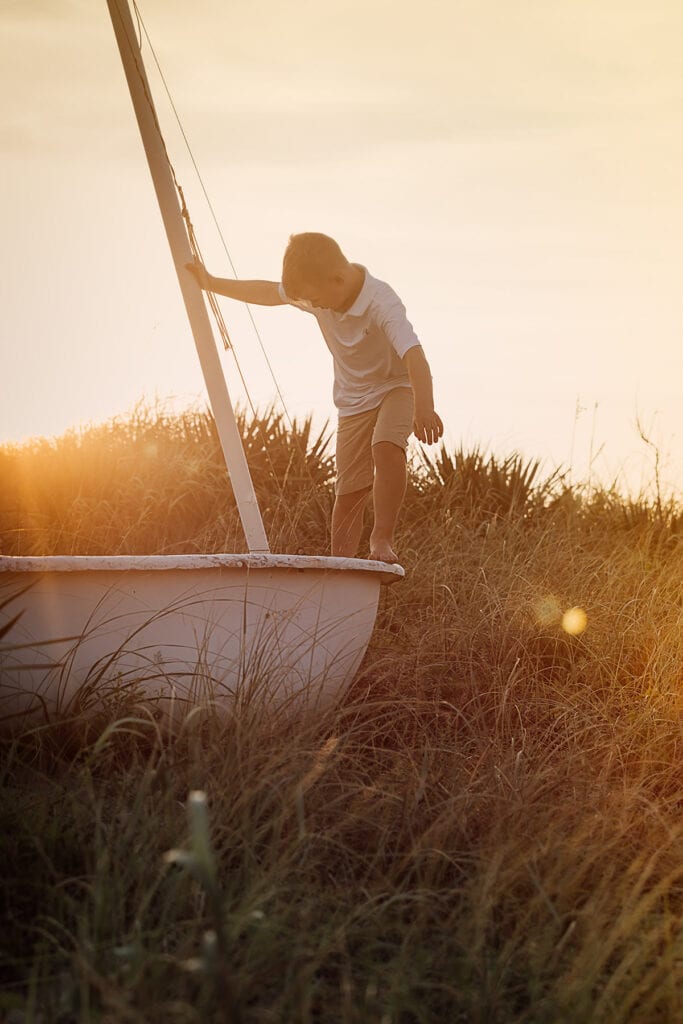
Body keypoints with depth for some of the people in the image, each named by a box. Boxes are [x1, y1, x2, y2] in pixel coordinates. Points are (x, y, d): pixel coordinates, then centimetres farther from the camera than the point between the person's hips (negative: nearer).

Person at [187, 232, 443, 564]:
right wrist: (212, 284, 12)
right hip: (353, 398, 6)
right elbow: (268, 292, 8)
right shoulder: (316, 293, -11)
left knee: (386, 447, -35)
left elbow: (413, 354, -45)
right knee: (348, 488, 1)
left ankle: (382, 539, -30)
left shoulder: (381, 303, -32)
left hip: (397, 386, -5)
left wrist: (425, 408, -59)